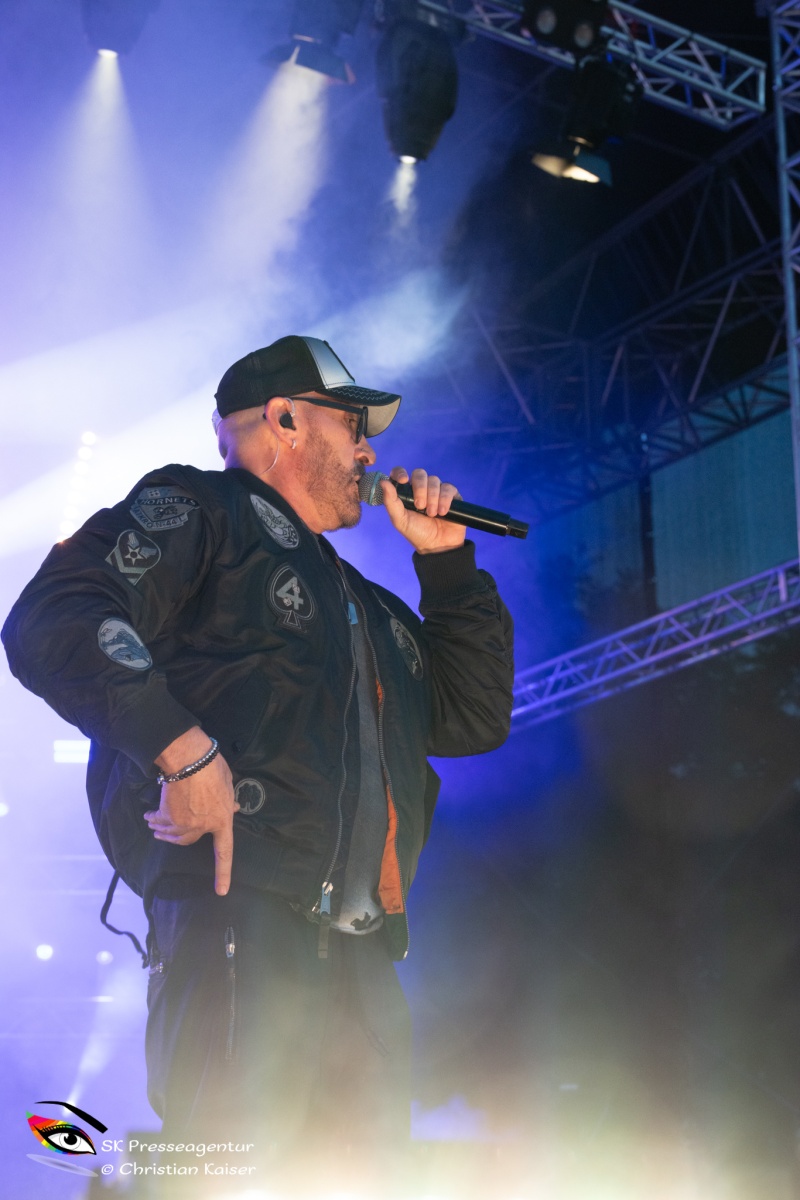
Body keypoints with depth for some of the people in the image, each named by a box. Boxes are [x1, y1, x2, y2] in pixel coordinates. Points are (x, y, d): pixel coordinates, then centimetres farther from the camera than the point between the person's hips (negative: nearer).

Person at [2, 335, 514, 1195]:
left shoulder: (360, 604, 33)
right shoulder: (194, 511, 8)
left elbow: (475, 717, 34)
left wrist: (447, 562, 28)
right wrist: (185, 748, -19)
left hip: (359, 958, 8)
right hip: (239, 915, -8)